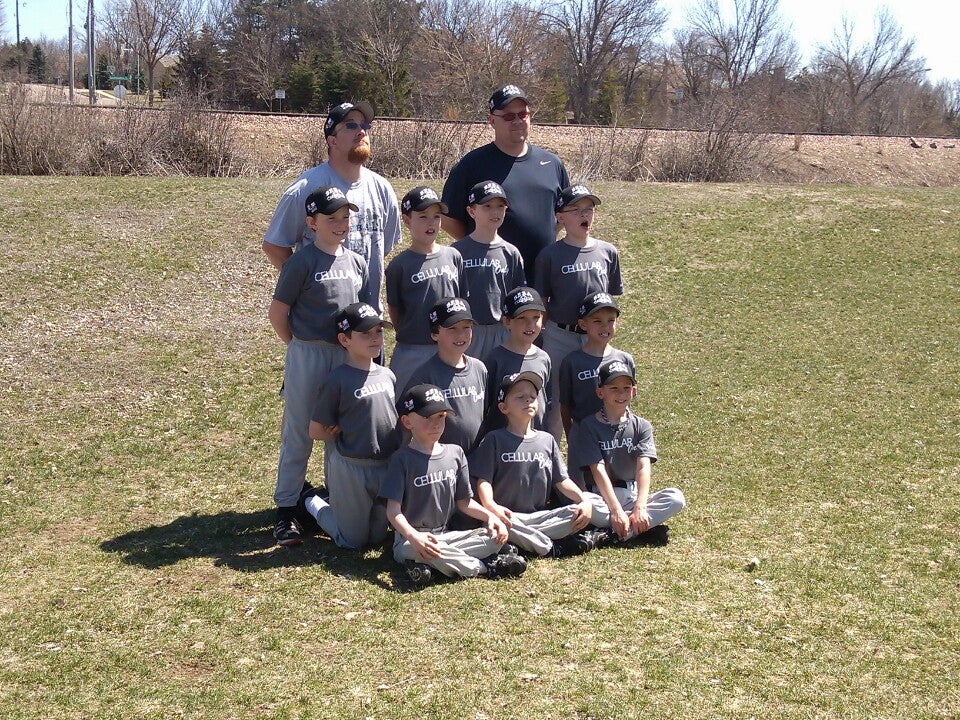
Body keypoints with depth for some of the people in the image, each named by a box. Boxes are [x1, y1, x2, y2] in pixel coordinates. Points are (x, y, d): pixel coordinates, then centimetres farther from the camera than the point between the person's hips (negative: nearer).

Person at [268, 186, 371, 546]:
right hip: (307, 356, -5)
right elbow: (278, 312, -6)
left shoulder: (357, 262, 8)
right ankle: (286, 510, 8)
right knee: (298, 435, 1)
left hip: (347, 356, 5)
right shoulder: (301, 262, -9)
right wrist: (299, 347, 0)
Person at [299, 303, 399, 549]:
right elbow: (316, 431, -11)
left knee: (377, 537, 18)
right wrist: (351, 436, -7)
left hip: (387, 466, 6)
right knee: (353, 541, 8)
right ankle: (312, 502, 30)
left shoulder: (387, 375, 4)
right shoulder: (338, 380, -15)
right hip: (351, 469, -6)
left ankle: (333, 503, 38)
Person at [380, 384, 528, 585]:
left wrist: (489, 516, -2)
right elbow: (394, 509, -12)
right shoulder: (402, 459, -6)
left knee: (495, 537, -13)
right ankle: (486, 567, -17)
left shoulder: (455, 453, 10)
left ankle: (426, 564, -22)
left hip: (446, 535, 5)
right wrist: (413, 537, -31)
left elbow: (464, 501, 16)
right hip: (410, 540, -5)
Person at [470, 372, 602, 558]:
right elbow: (484, 480, -5)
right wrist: (490, 506, -27)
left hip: (540, 516, 4)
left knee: (579, 513, -19)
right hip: (508, 515, -4)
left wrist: (585, 501, -5)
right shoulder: (494, 440, 3)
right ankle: (551, 547, -21)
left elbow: (561, 480, 13)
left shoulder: (547, 440, 15)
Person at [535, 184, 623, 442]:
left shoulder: (607, 252, 5)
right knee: (556, 399, 3)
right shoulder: (550, 255, -4)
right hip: (560, 336, -3)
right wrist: (543, 334, -4)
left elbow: (611, 297, 12)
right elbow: (541, 302, -1)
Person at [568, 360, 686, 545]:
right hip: (602, 497, -3)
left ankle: (614, 535, -28)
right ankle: (647, 529, -23)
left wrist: (640, 508, -25)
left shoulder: (641, 426, 5)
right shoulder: (588, 427, -2)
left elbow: (643, 467, -9)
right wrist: (616, 511, -24)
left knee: (676, 498, -22)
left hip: (633, 495, 3)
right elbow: (598, 471, -13)